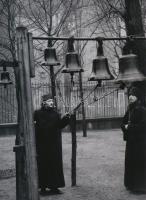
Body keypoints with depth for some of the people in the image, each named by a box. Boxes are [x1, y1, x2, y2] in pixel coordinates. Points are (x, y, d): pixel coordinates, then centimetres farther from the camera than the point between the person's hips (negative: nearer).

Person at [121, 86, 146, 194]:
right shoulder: (130, 109, 10)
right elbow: (124, 122, 16)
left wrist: (129, 127, -15)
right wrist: (125, 126, -6)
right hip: (131, 140, 8)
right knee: (130, 161, 12)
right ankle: (131, 184, 22)